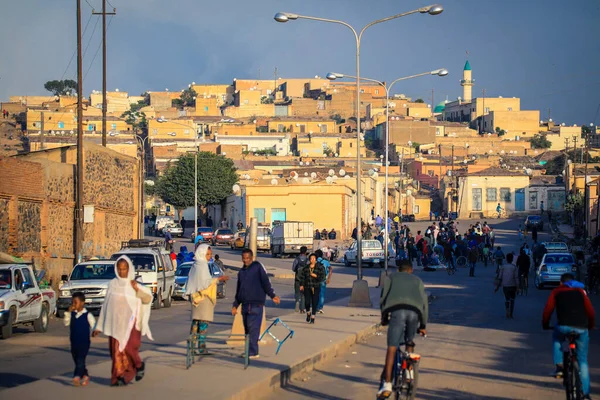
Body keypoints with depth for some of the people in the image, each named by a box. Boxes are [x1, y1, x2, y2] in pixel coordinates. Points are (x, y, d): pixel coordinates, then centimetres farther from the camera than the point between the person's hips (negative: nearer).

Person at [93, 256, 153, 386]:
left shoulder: (133, 284, 0)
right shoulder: (113, 284, 8)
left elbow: (148, 298, -4)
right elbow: (106, 305, 12)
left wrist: (137, 289, -22)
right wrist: (99, 326, 13)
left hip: (130, 323, -3)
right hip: (115, 323, 3)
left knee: (128, 348, -12)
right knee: (116, 351, 1)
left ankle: (139, 365, 15)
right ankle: (120, 375, 11)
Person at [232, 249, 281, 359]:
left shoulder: (258, 267, 0)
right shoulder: (241, 272, 19)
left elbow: (266, 282, -6)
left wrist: (272, 295, -16)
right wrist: (235, 305, 23)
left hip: (256, 305, -7)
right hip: (245, 305, 7)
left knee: (253, 329, -13)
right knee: (247, 330, 7)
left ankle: (253, 352, -14)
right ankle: (249, 351, 12)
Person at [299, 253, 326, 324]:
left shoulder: (320, 267, -1)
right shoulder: (306, 268, 7)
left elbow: (323, 277, -4)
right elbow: (302, 276, 11)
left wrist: (316, 276, -18)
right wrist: (301, 285, 2)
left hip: (316, 288, -1)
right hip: (307, 287, 1)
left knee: (315, 303, -3)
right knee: (307, 302, -6)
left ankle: (313, 317, 8)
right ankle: (308, 313, 24)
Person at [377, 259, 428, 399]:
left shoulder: (390, 278, 28)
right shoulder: (417, 280, 33)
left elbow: (384, 297, 14)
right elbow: (424, 302, 27)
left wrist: (384, 317, 23)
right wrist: (423, 325, 32)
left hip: (397, 310, -2)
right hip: (415, 312, 2)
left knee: (392, 347, -6)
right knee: (409, 343, 26)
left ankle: (387, 384, -16)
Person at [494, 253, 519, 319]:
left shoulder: (503, 267, 1)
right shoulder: (514, 267, -2)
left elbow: (500, 278, 0)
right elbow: (516, 278, -9)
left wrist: (497, 287, 6)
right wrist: (517, 287, -9)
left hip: (505, 286, 1)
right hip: (513, 285, -1)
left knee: (507, 299, 15)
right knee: (512, 299, 12)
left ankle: (507, 309, -10)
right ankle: (511, 314, 8)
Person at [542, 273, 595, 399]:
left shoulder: (556, 292, 18)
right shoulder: (580, 291, 21)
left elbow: (548, 309, 12)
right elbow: (590, 311, 17)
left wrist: (545, 324, 27)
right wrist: (591, 326, 31)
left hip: (563, 326, -1)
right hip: (581, 328, 1)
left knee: (556, 338, 35)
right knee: (583, 360, 13)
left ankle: (559, 366, 16)